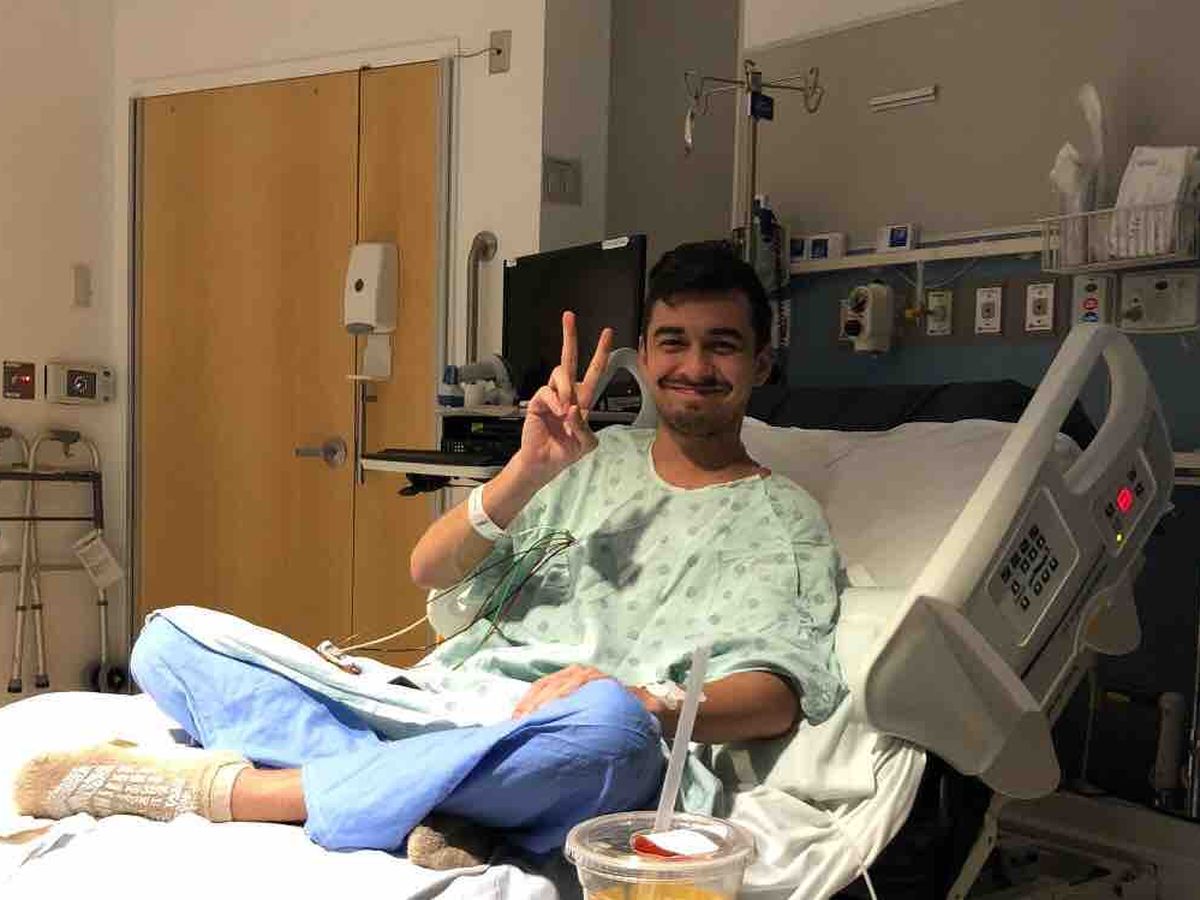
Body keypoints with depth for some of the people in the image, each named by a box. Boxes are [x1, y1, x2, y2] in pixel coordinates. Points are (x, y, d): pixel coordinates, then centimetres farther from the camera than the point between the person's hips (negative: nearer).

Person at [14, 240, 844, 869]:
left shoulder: (783, 519, 9)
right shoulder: (593, 458, 19)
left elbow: (778, 696, -6)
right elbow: (432, 571, 10)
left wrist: (648, 705, -25)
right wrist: (530, 468, -6)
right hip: (428, 706, 5)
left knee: (611, 725, -42)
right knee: (171, 637, -7)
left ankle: (225, 788, -28)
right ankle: (405, 800, -31)